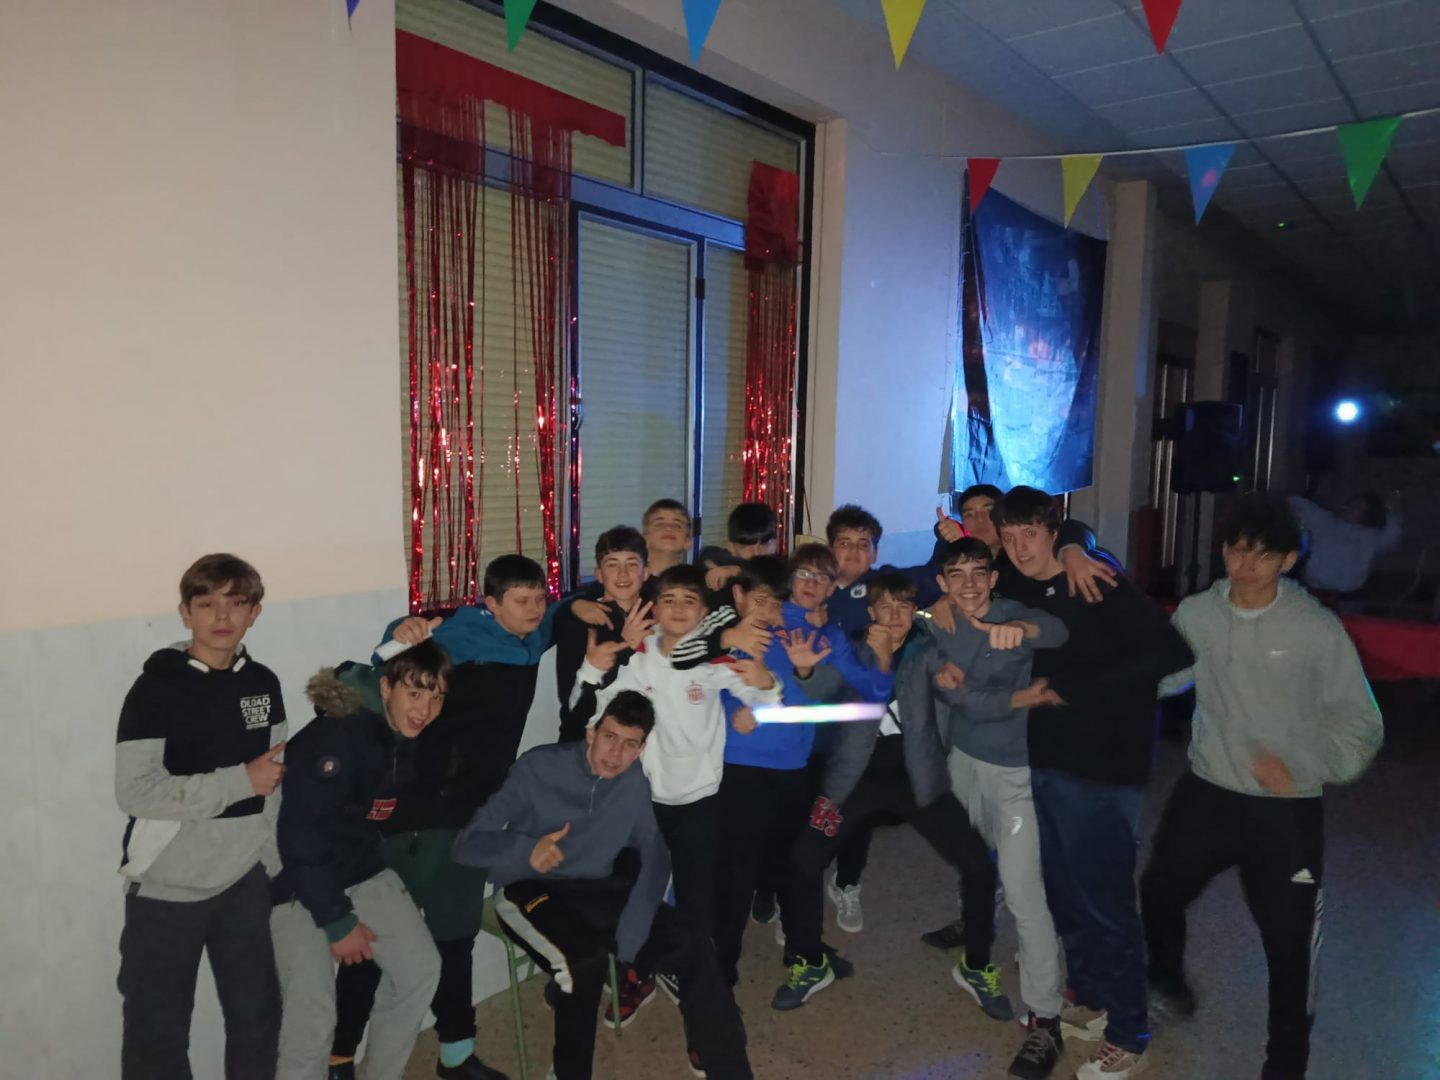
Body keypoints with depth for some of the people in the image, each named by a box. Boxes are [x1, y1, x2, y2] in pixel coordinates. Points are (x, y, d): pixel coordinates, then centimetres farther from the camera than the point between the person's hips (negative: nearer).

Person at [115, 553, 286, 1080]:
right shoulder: (157, 689, -12)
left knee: (258, 1013, 15)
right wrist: (240, 781, -20)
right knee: (158, 1030, 9)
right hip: (167, 885, -4)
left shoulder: (263, 684, 3)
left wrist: (274, 858, 9)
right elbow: (135, 792, -19)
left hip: (245, 880, 5)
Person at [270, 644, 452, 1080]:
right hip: (298, 881, -7)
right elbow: (299, 835, -27)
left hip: (362, 872, 7)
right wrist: (336, 920, -21)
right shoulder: (337, 737, -28)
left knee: (420, 967, 4)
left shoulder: (411, 739, -4)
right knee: (313, 1018, -15)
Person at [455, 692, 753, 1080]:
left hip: (596, 889, 5)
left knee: (690, 943, -11)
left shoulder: (635, 784, 0)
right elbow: (467, 842, -16)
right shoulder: (538, 768, -15)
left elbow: (653, 857, 4)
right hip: (529, 889, -5)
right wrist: (526, 850, -36)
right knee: (585, 959, -35)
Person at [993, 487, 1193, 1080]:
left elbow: (1170, 653, -21)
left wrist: (1073, 691, -19)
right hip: (1046, 763, 7)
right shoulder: (1021, 595, 7)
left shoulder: (1100, 587, -13)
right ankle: (1087, 1001, 38)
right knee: (1063, 892, 17)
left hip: (1099, 770, -7)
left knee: (1105, 902, 3)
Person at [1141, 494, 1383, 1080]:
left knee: (1290, 945, 6)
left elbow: (1360, 723, -8)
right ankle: (1165, 976, 50)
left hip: (1286, 811, -3)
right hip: (1205, 792, 3)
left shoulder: (1318, 628, -13)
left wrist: (1302, 767, -23)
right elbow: (1156, 678, 4)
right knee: (1159, 893, 18)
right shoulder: (1195, 613, -4)